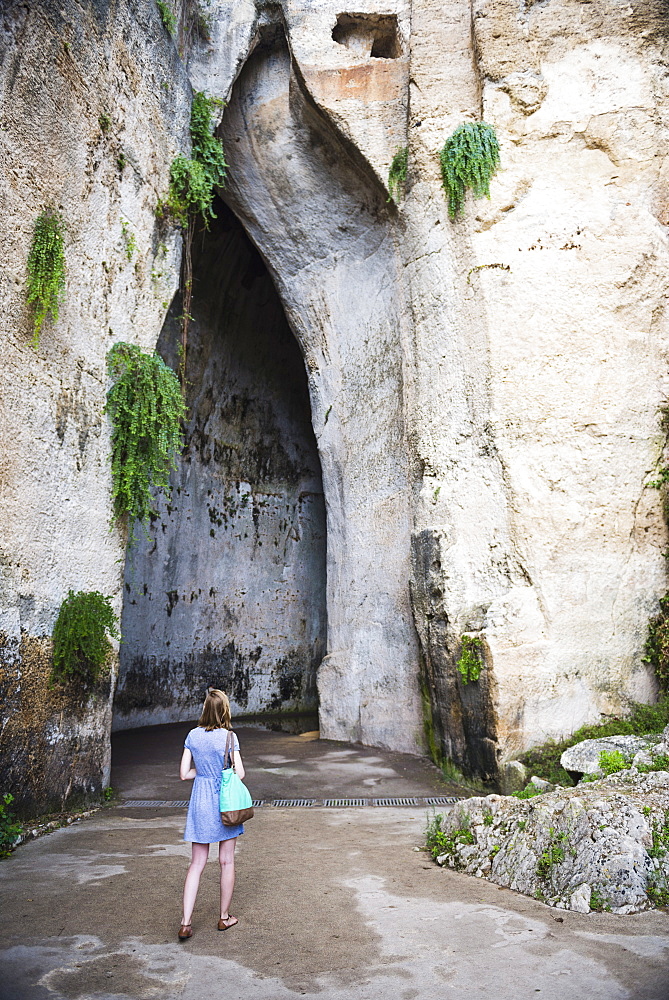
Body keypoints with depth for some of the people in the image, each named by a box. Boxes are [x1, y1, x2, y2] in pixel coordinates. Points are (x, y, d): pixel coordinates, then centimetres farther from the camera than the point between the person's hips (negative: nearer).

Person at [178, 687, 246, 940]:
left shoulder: (193, 735, -3)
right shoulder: (228, 737, -13)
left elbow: (184, 773, -1)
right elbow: (239, 773, -12)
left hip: (200, 800, 3)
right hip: (225, 800, -3)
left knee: (197, 863, 9)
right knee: (227, 861, 12)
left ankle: (185, 923, 5)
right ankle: (225, 917, 23)